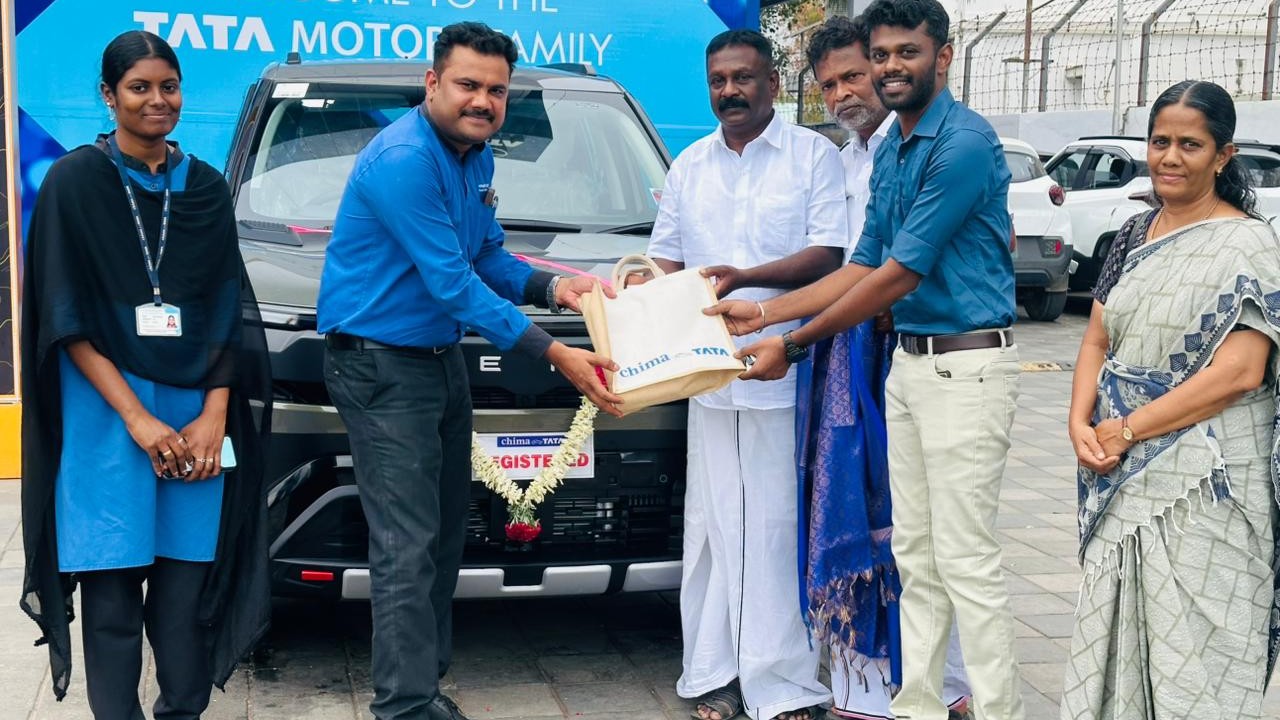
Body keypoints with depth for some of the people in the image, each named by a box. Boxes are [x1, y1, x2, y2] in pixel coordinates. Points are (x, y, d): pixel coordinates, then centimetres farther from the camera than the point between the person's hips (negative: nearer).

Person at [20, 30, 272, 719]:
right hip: (106, 415, -2)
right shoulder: (74, 182, 0)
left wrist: (213, 415, -4)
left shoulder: (206, 188, 10)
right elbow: (65, 319, -4)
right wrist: (136, 418, -12)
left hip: (196, 413, 3)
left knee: (189, 581, 2)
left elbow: (229, 312, 9)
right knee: (114, 592, -1)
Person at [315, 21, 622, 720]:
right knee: (408, 548, -10)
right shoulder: (404, 159, -21)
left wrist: (552, 287, -5)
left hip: (441, 358, 10)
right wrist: (554, 354, -25)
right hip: (379, 366, -10)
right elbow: (452, 282, -25)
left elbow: (488, 259, 15)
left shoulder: (476, 158, 9)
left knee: (445, 531, 13)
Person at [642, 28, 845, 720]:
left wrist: (745, 277, -18)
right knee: (712, 526, 6)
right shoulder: (688, 167, 18)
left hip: (785, 374, -4)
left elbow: (828, 253, -6)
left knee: (778, 527, -4)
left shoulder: (812, 154, 2)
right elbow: (666, 256, 20)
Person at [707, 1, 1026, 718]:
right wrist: (765, 312, 8)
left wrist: (794, 344, -12)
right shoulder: (890, 151, 13)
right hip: (909, 363, 9)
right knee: (916, 556, 13)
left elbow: (899, 276, -17)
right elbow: (864, 267, 16)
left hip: (965, 368, -9)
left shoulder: (964, 142, -15)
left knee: (966, 561, -5)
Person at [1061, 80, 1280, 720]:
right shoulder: (1135, 234, 10)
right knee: (1116, 633, 12)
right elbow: (1097, 340, 12)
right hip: (1123, 477, 6)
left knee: (1193, 648, 1)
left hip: (1204, 481, -6)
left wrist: (1127, 430, -16)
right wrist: (1081, 424, -6)